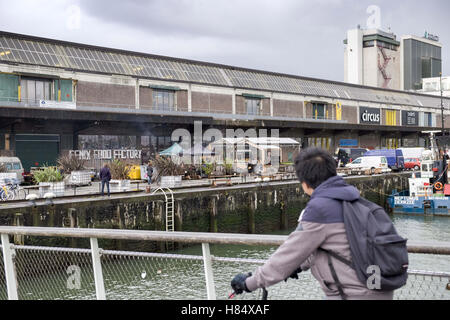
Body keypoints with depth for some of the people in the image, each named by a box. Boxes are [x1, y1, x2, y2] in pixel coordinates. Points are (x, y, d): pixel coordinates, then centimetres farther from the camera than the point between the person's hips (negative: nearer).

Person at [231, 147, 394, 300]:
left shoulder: (319, 208, -17)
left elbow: (289, 254, -11)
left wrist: (249, 283, -1)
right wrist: (300, 265, 29)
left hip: (357, 294, -9)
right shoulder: (350, 196, 9)